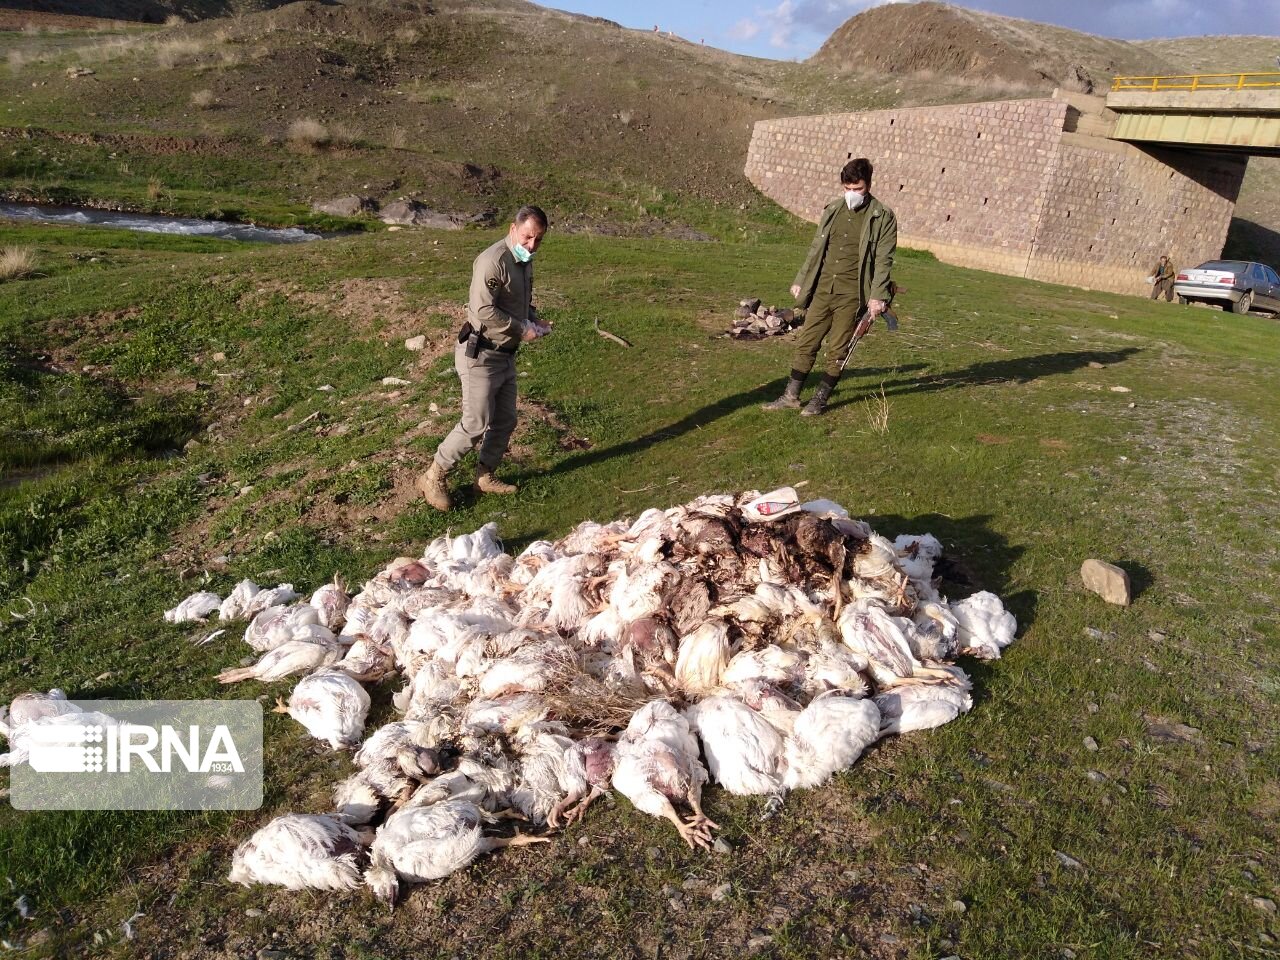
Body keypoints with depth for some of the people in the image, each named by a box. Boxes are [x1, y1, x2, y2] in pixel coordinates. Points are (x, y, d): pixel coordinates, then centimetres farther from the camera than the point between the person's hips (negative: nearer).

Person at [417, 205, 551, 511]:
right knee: (475, 425, -6)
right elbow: (483, 309, -29)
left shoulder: (524, 261, 10)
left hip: (506, 355, 9)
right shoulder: (493, 261, -21)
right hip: (480, 355, -9)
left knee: (505, 421, 14)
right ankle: (434, 478, 9)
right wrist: (521, 329, -21)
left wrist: (534, 319, 6)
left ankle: (485, 476, 29)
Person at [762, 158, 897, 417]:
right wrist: (801, 281, 16)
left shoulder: (883, 217, -4)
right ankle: (791, 396, 18)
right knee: (805, 343, 7)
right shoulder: (833, 210, 9)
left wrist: (877, 297, -14)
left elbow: (883, 260, -7)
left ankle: (820, 400, 15)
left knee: (837, 351, 3)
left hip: (851, 295, -4)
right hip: (822, 290, 4)